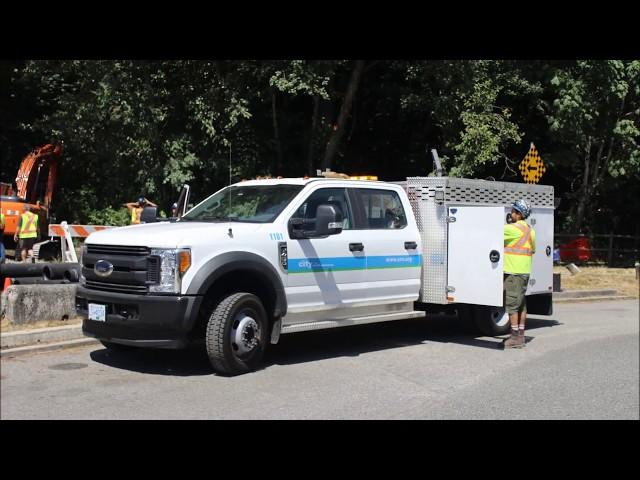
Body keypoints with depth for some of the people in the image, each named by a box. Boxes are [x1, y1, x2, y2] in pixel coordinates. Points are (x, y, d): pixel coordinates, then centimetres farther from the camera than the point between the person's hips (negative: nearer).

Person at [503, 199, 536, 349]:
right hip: (525, 271, 9)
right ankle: (521, 336, 16)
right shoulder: (529, 230, 14)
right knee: (521, 304, 12)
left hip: (514, 272, -9)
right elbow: (533, 249, 22)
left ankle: (515, 337, -3)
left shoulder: (514, 228, -15)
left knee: (512, 304, -5)